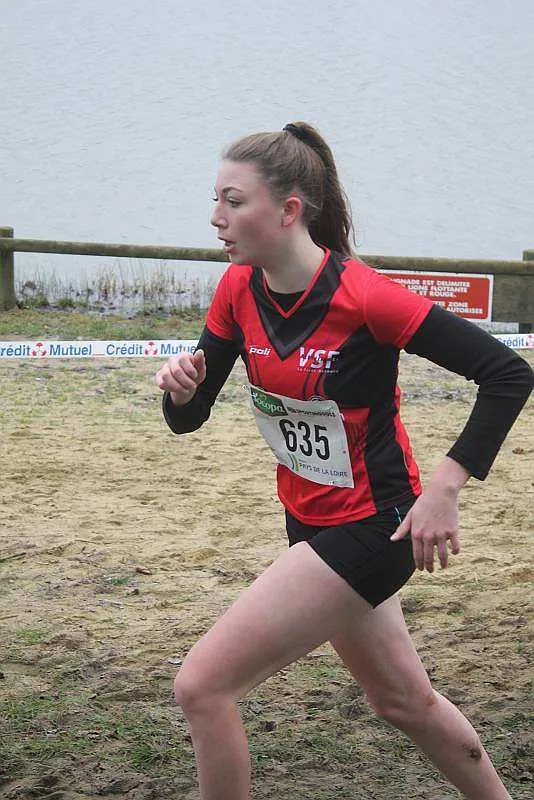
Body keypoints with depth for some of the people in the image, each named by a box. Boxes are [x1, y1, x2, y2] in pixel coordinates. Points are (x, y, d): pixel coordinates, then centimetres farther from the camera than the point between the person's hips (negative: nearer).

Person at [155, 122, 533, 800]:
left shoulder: (364, 298, -24)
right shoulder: (239, 290, -4)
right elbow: (188, 417, 2)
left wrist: (444, 488, -24)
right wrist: (181, 387, -21)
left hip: (371, 529, -8)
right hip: (311, 525, 8)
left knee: (202, 685, -11)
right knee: (403, 700, 23)